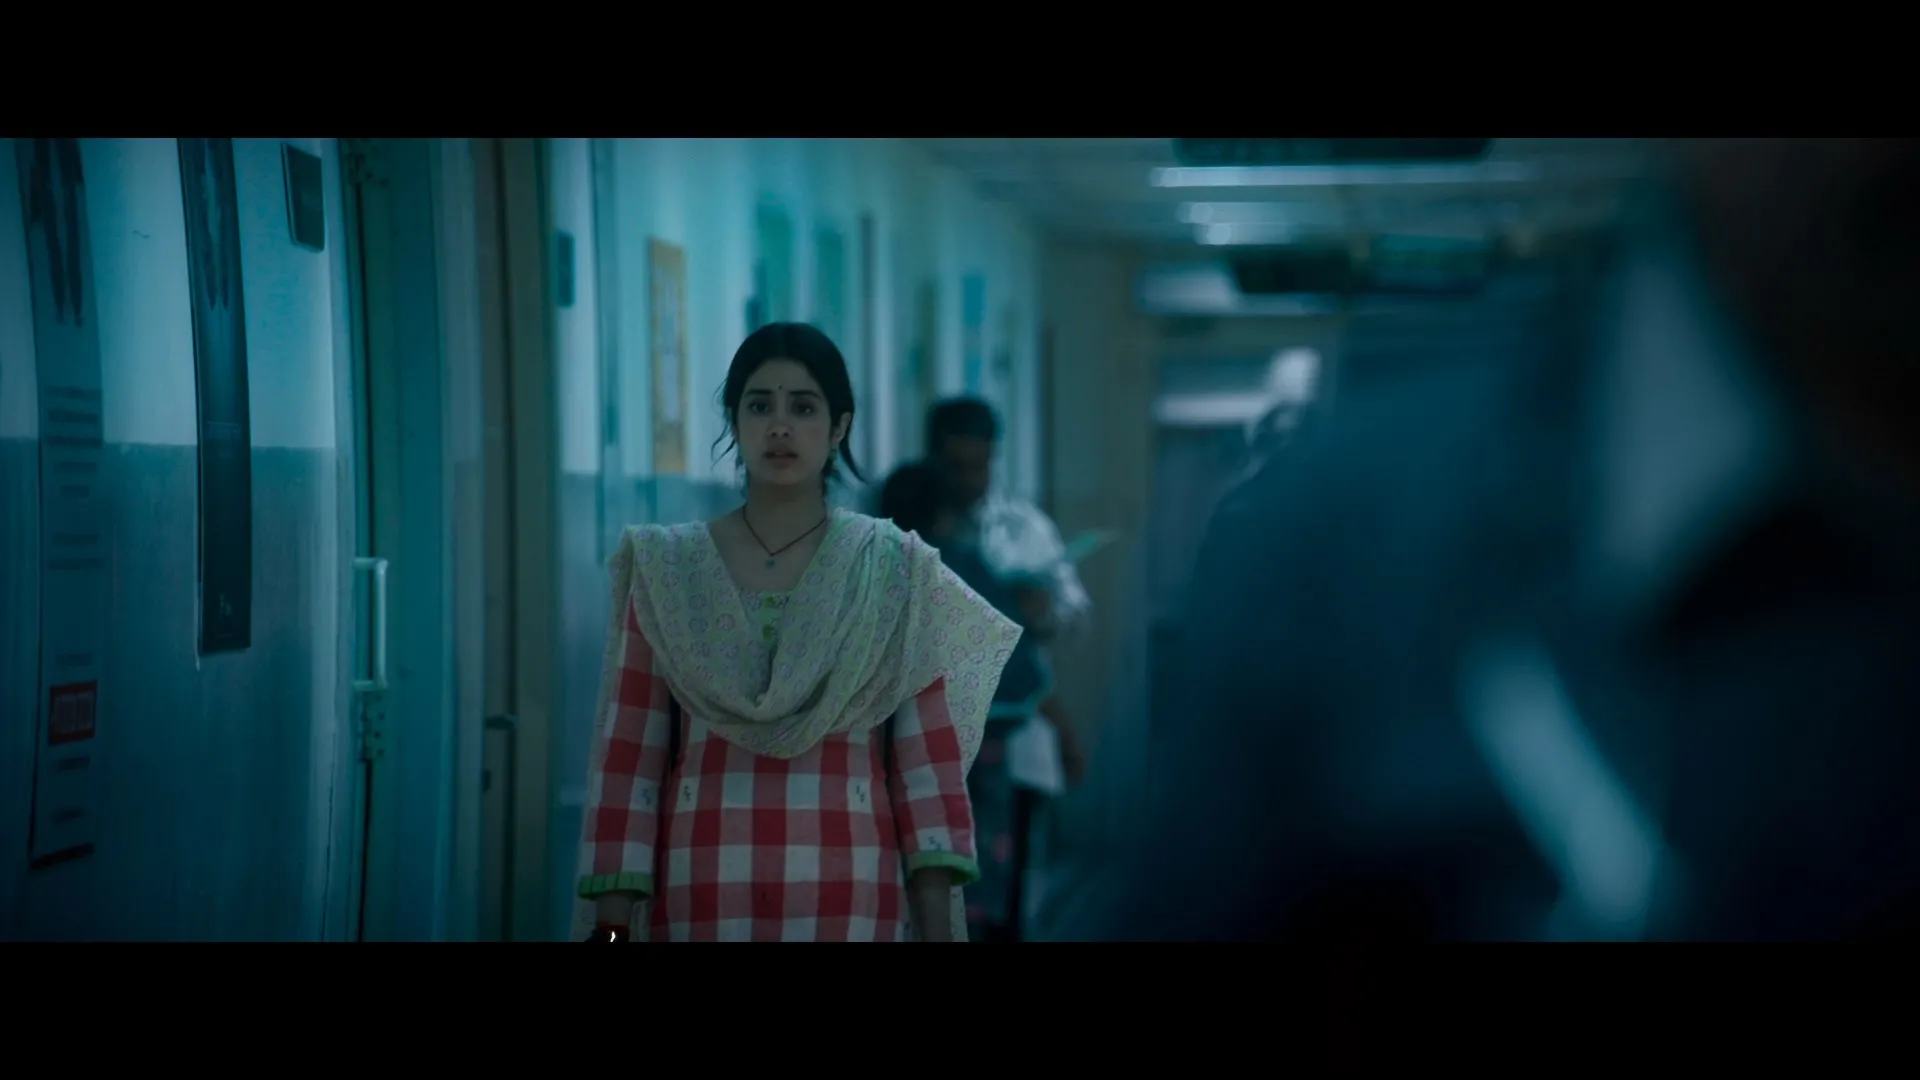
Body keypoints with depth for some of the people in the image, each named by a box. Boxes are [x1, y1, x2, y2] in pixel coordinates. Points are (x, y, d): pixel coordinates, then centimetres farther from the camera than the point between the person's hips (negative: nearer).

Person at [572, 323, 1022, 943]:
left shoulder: (894, 573, 3)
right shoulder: (667, 574, 4)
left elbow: (928, 765, 0)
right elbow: (627, 760, 1)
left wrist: (937, 929, -6)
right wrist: (612, 921, -5)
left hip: (851, 902, 0)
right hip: (703, 901, 0)